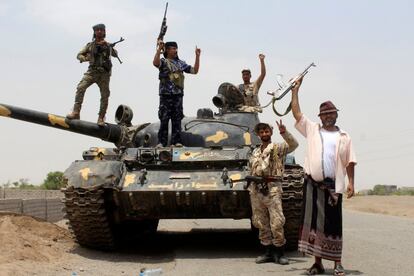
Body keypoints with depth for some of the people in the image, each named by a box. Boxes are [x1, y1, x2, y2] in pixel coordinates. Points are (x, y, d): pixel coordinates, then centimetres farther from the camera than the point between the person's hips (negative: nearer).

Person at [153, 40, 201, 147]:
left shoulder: (181, 63, 17)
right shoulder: (163, 62, 2)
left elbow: (195, 70, 16)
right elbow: (155, 63, -21)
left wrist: (197, 56, 9)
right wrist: (159, 49, -27)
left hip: (178, 95, 4)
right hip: (165, 95, -4)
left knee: (177, 120, 3)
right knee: (164, 120, -3)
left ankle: (176, 141, 7)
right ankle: (162, 142, 0)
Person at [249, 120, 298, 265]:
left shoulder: (278, 147, 3)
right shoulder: (255, 152, 20)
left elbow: (293, 144, -15)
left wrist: (284, 133, -30)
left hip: (272, 189, -6)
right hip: (255, 190, 6)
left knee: (277, 223, -12)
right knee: (261, 223, 7)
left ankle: (279, 253, -2)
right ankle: (268, 252, 15)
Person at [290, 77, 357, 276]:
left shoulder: (344, 136, 10)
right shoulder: (312, 129, 11)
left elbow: (350, 162, 8)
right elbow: (296, 113, 8)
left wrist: (351, 182, -2)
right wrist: (295, 89, 7)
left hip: (334, 185, -1)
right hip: (313, 183, 1)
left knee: (333, 223, 2)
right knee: (313, 222, 1)